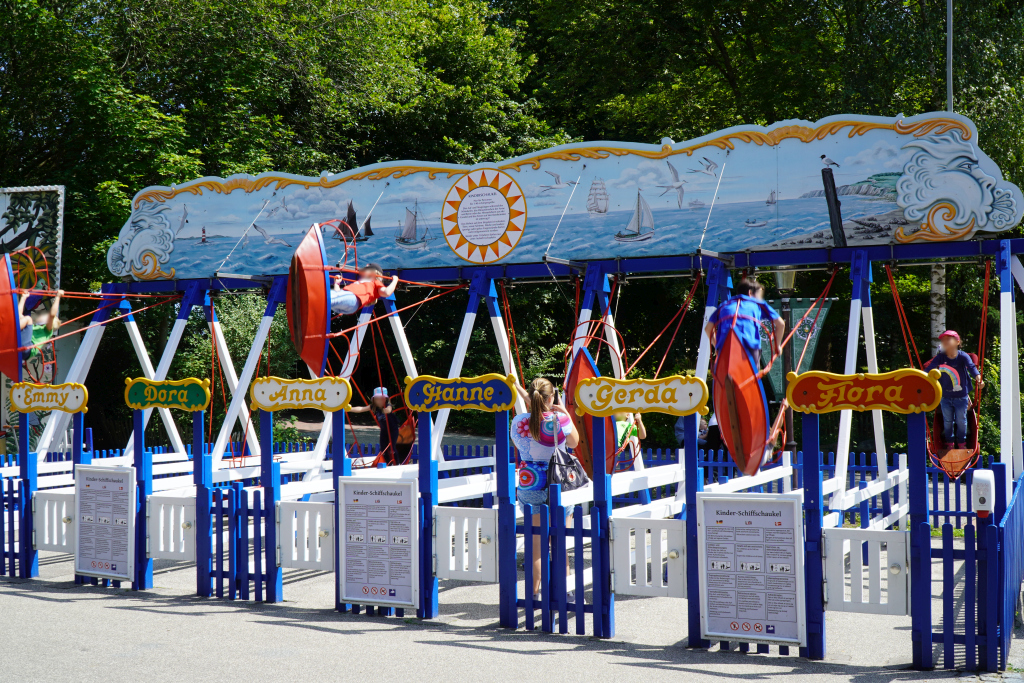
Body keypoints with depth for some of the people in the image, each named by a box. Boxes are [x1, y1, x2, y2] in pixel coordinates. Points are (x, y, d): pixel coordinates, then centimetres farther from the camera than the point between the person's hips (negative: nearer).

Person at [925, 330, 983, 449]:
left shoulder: (963, 356, -13)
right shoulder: (940, 357, -8)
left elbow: (971, 367, -27)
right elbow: (929, 369, -14)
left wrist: (978, 377, -46)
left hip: (961, 397, -2)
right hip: (945, 397, 2)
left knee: (961, 421, 12)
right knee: (947, 421, 15)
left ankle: (961, 442, 32)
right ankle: (949, 442, 34)